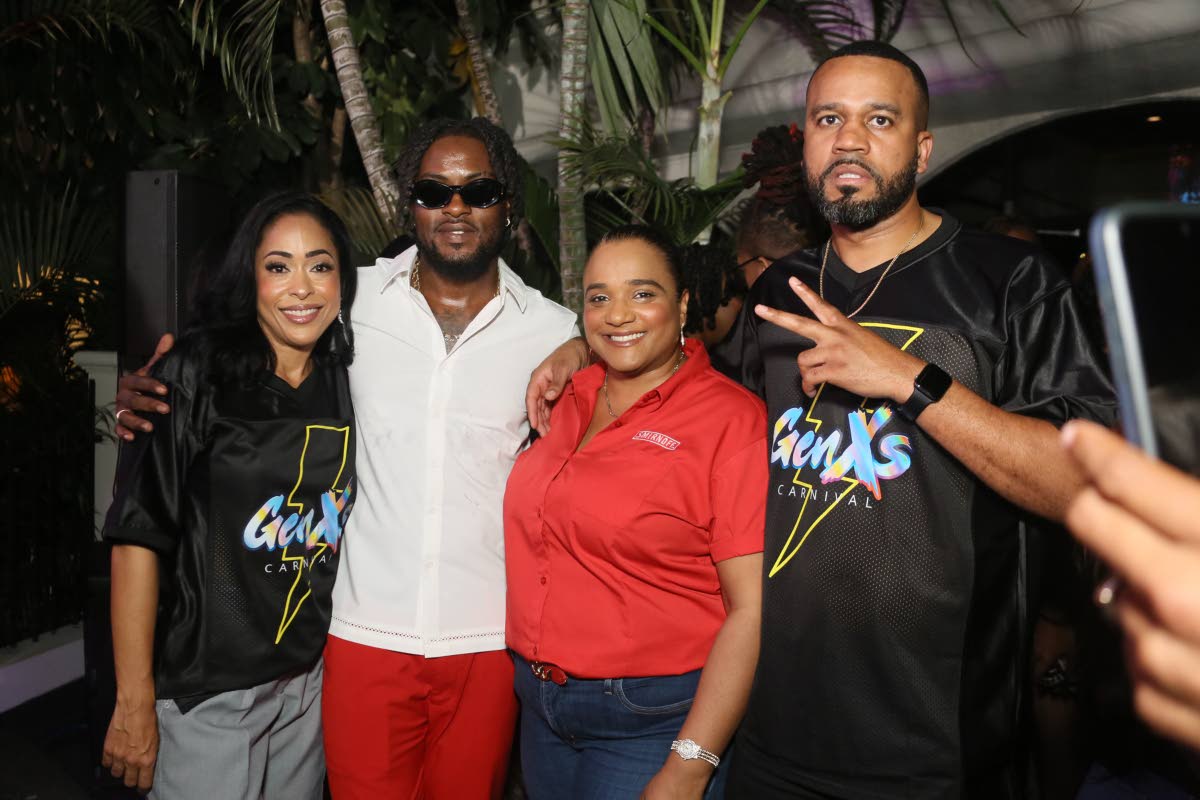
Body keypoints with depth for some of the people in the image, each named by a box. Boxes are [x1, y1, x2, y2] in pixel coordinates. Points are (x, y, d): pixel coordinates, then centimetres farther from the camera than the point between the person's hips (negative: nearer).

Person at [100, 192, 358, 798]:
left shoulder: (347, 381, 0)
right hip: (206, 687, -4)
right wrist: (134, 702, -14)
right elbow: (138, 535, -15)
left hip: (313, 679, 5)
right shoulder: (196, 375, -13)